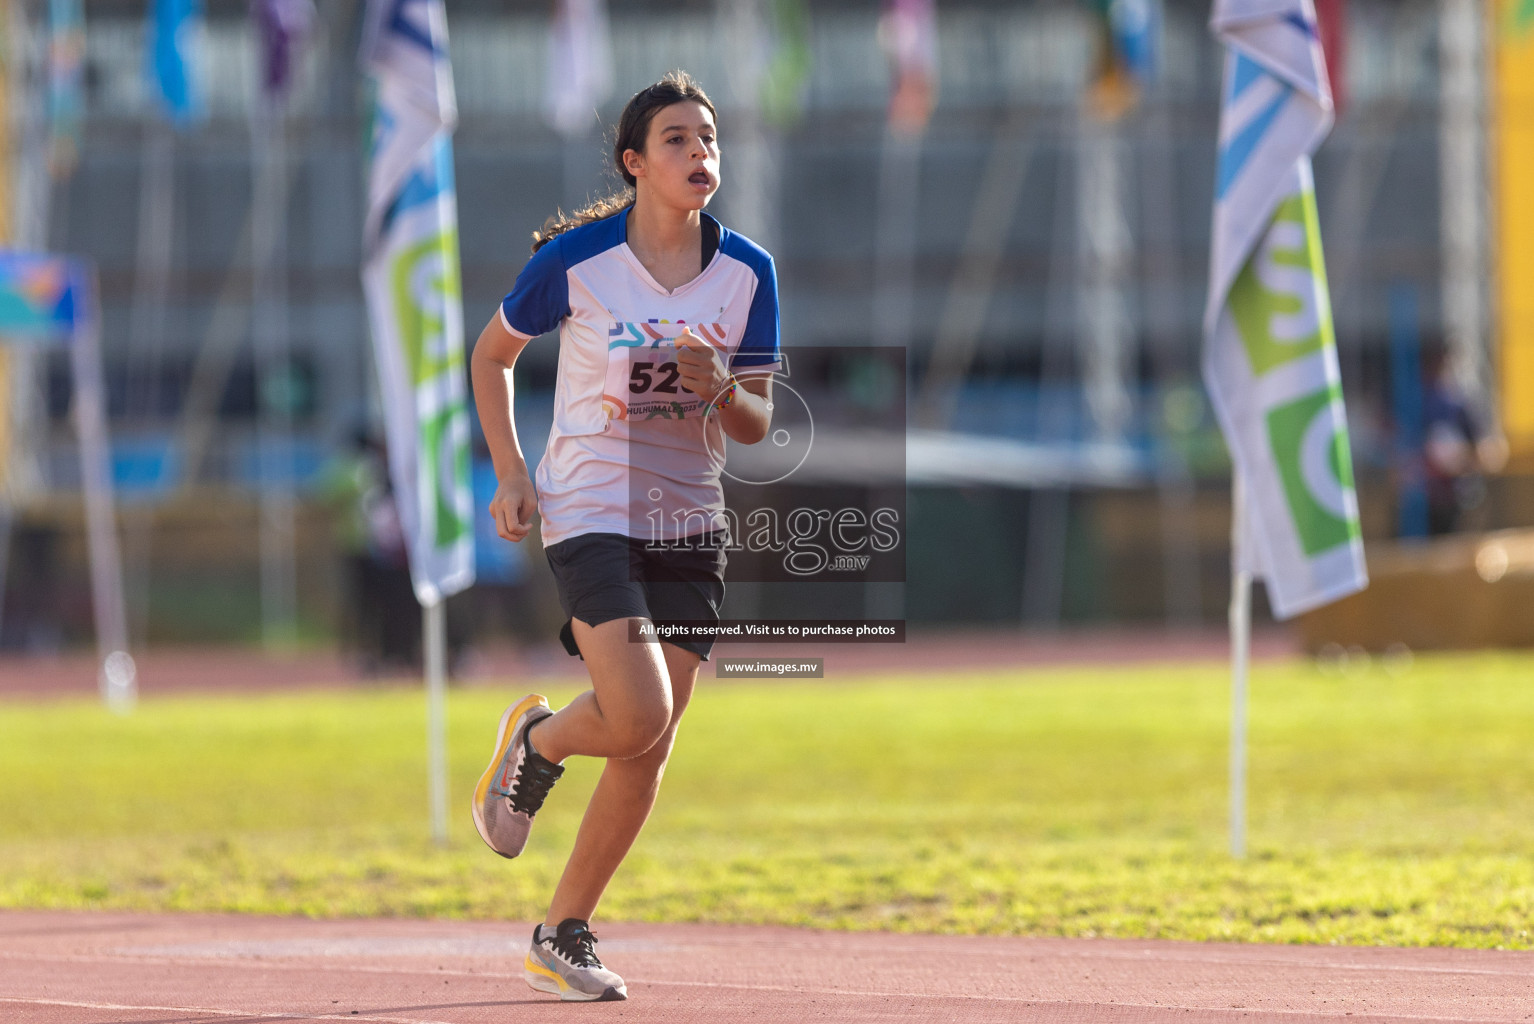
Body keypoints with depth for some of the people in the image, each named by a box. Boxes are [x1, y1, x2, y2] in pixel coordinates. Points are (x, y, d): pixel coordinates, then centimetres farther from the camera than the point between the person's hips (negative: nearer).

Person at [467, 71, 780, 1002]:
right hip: (591, 512, -4)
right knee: (637, 715, -21)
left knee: (649, 750, 3)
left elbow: (757, 425, 5)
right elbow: (493, 355, 7)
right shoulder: (575, 259, -9)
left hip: (690, 526, 4)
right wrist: (510, 473, -1)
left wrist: (720, 390, -17)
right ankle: (535, 741, 14)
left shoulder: (748, 272, 0)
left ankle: (564, 936, 17)